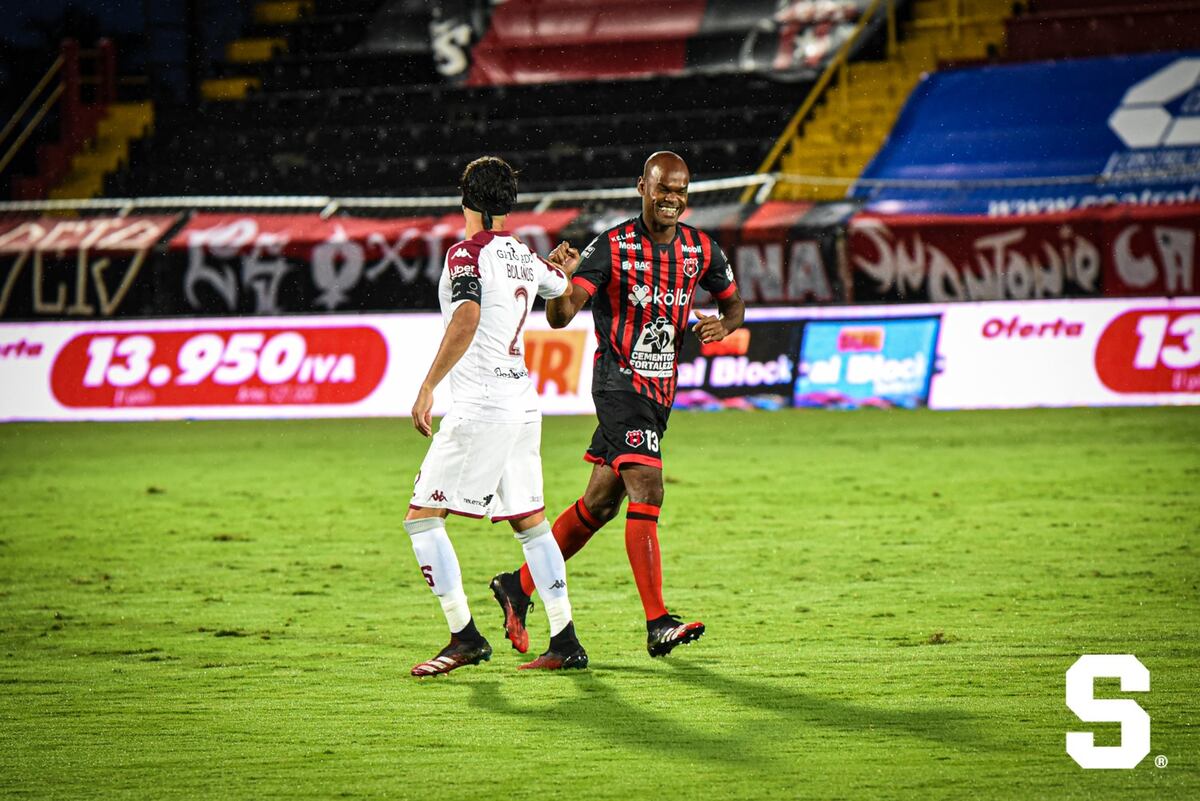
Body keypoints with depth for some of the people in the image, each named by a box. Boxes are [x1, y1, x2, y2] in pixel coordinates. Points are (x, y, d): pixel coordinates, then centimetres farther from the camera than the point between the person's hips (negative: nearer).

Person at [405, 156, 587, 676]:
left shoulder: (467, 254, -11)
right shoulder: (525, 259, 11)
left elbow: (466, 319, -27)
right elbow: (563, 294, 31)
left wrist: (427, 387, -28)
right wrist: (557, 270, 53)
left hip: (480, 407, -8)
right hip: (522, 403, 8)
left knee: (422, 516, -3)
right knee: (529, 521, 13)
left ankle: (465, 638, -7)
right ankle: (566, 643, 13)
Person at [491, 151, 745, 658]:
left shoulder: (700, 250, 4)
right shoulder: (612, 246, -12)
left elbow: (734, 301, 19)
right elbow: (560, 316, -17)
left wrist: (723, 324, -5)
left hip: (660, 389, 7)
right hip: (619, 385, -7)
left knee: (600, 503, 13)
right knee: (647, 493, -19)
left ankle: (519, 587, 27)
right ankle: (657, 624, -22)